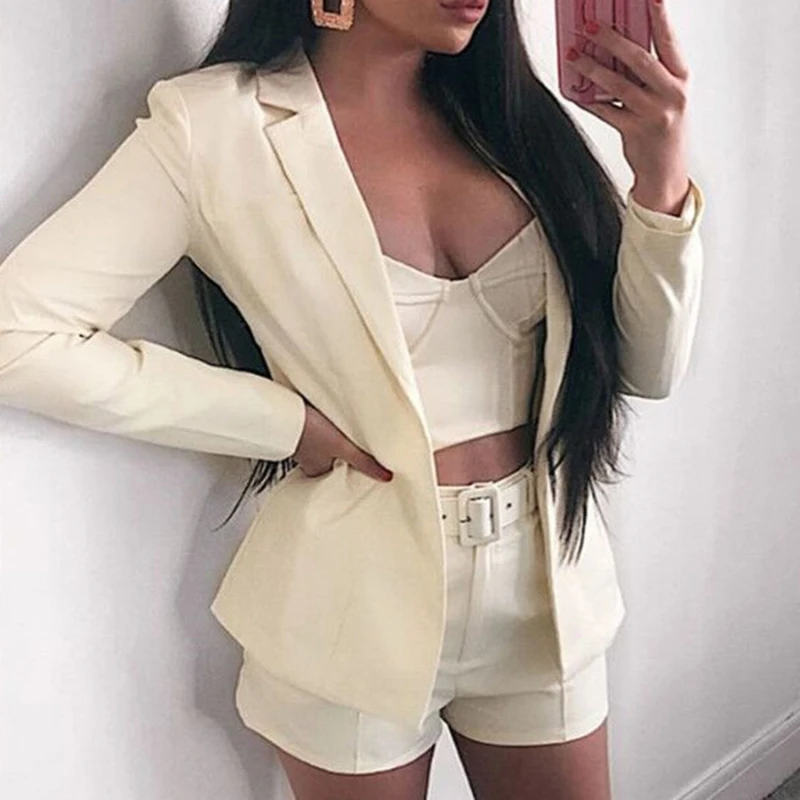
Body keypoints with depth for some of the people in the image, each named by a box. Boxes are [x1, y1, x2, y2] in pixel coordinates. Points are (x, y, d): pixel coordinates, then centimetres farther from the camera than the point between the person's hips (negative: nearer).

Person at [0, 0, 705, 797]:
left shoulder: (507, 109, 0)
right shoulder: (215, 125, -13)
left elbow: (646, 367, -1)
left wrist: (662, 178, -18)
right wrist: (286, 423, -15)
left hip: (546, 575, 4)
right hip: (360, 590, -3)